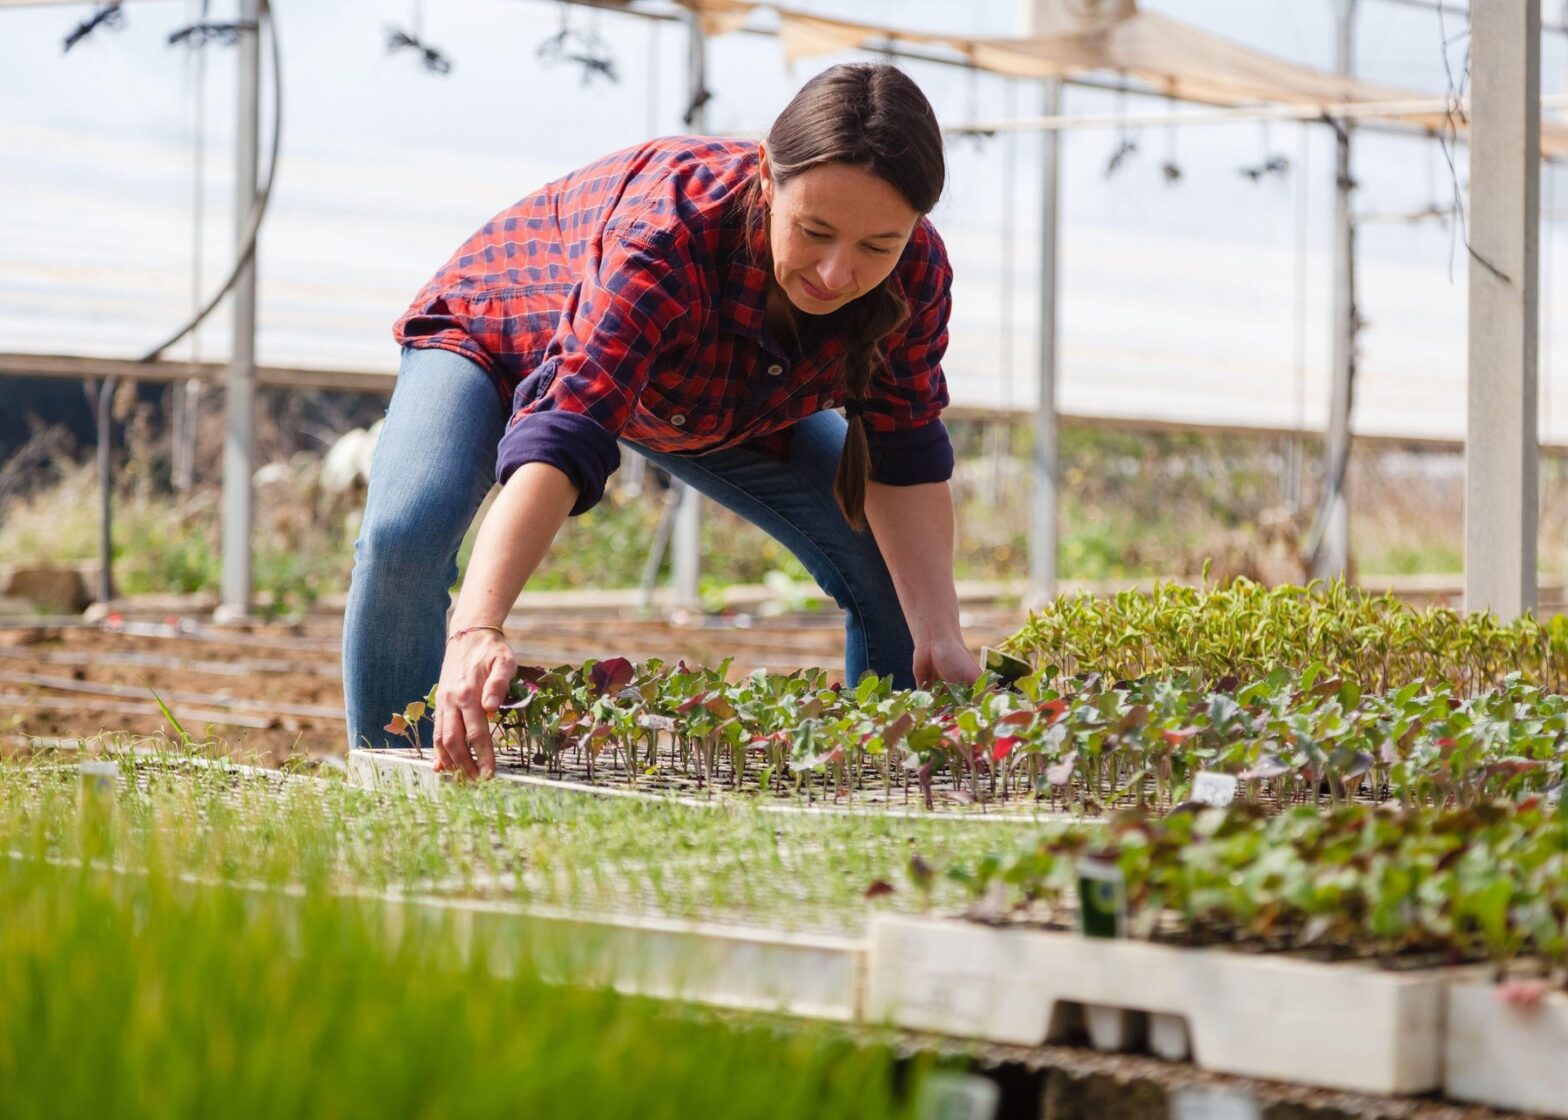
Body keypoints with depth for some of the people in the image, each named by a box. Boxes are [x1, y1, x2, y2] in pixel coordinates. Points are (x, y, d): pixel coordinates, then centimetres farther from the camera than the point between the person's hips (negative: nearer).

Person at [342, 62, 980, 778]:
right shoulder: (667, 231, -46)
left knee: (895, 565, -7)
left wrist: (939, 631, -33)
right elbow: (562, 433, -54)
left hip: (719, 396, 5)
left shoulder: (915, 271, -29)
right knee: (403, 534, -31)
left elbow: (904, 458, -19)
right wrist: (476, 630, -66)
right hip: (501, 336, -4)